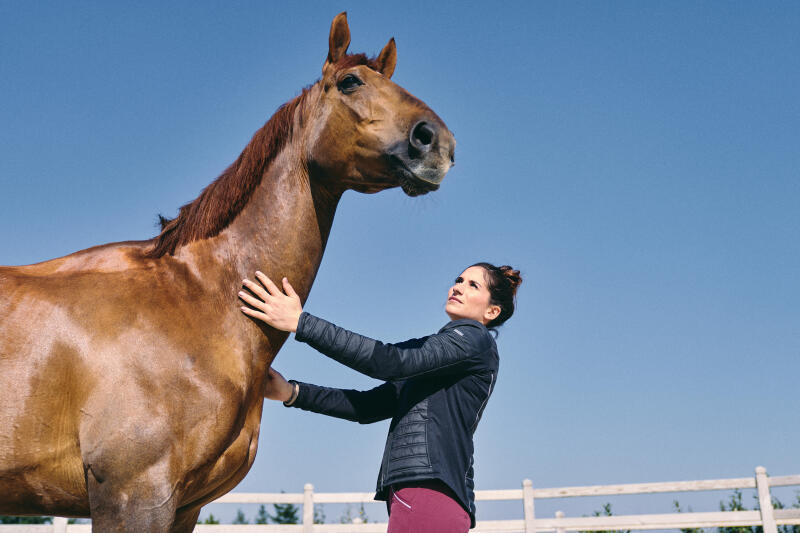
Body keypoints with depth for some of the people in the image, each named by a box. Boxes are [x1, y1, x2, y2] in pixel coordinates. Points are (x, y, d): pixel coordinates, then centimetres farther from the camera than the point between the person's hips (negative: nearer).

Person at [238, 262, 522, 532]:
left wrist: (301, 322, -18)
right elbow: (370, 405, 17)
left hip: (429, 489, -9)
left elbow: (391, 362, -15)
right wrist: (293, 393, 6)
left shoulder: (474, 338, -2)